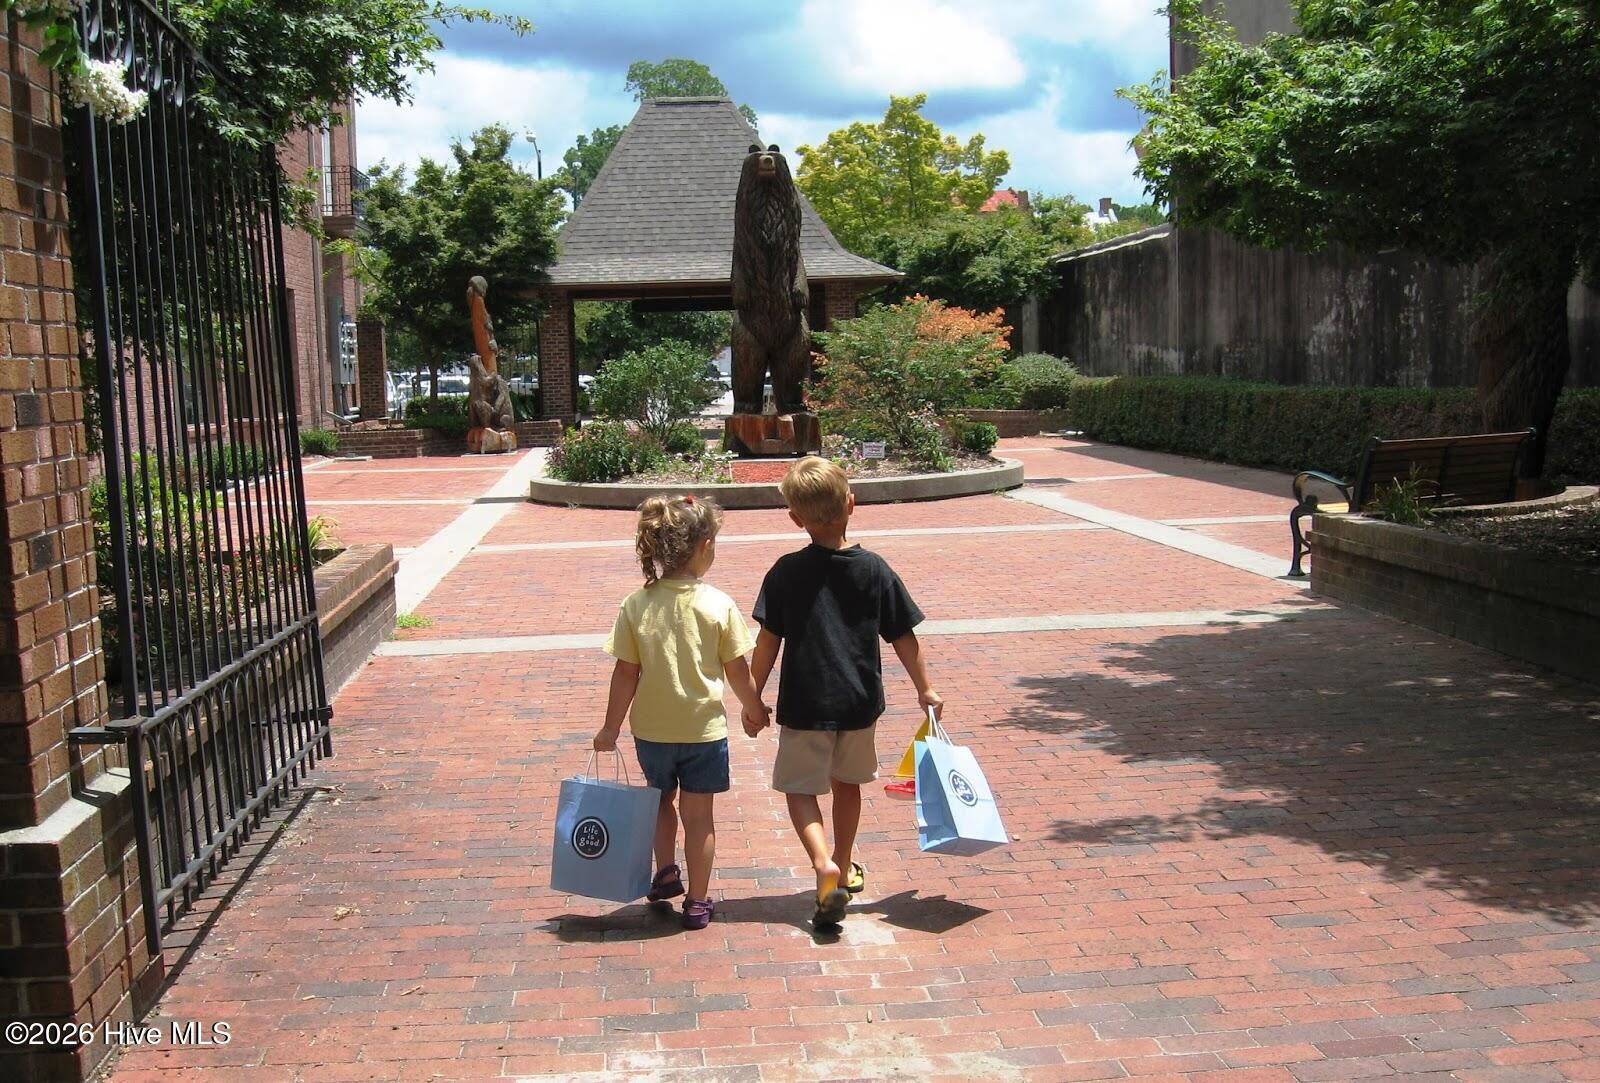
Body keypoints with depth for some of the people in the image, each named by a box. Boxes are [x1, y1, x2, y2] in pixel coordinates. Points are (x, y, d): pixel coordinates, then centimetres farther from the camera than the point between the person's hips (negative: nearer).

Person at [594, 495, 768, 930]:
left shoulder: (635, 605, -10)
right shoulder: (718, 605, -14)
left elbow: (626, 674, -8)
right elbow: (738, 671, -7)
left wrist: (611, 728, 3)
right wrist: (756, 711, 11)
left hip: (651, 729, 2)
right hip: (704, 728, -2)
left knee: (662, 800, 27)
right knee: (698, 815, 11)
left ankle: (665, 874, 36)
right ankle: (697, 902, 19)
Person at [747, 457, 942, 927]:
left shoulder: (786, 572, -12)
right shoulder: (875, 570, -6)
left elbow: (767, 642, -10)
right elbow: (904, 638, -1)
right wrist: (925, 690, 11)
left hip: (804, 706, -3)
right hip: (860, 703, 3)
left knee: (800, 788, 9)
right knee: (847, 783, 23)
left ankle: (824, 866, -14)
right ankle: (845, 867, 36)